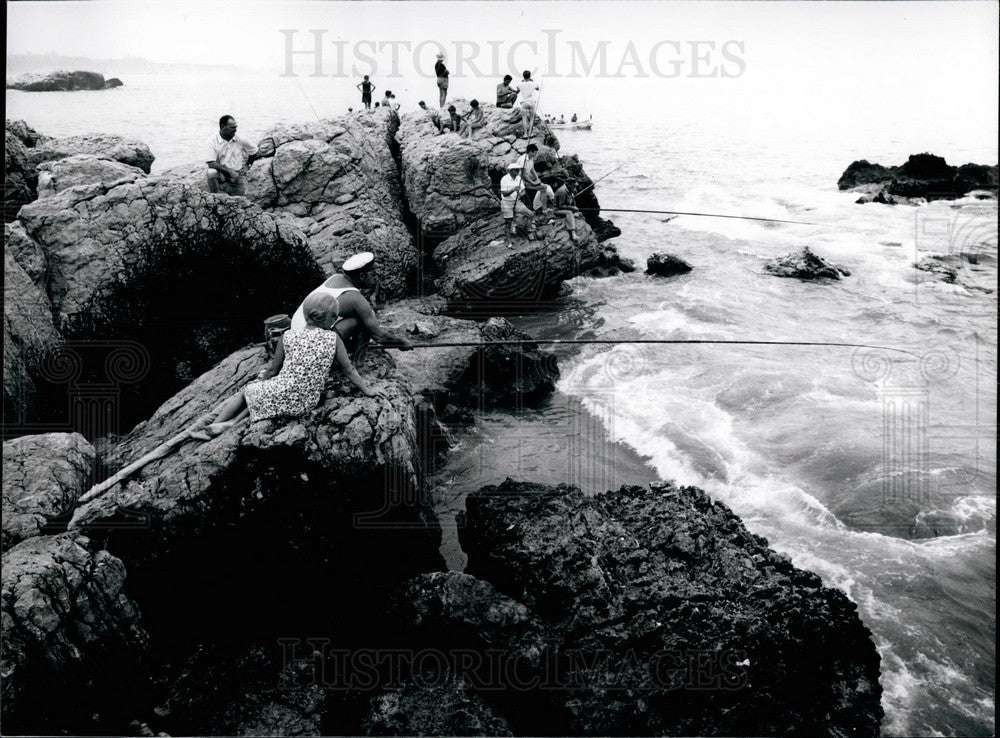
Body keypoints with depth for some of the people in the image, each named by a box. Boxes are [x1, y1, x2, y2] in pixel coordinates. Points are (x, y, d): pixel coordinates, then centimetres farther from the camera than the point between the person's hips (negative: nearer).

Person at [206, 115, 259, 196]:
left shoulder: (240, 140, -2)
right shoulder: (212, 141, -11)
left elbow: (254, 151, 16)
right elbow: (211, 163, -19)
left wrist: (246, 165, 13)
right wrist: (230, 171, -23)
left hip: (236, 175, 3)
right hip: (221, 174, -3)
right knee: (211, 173, -36)